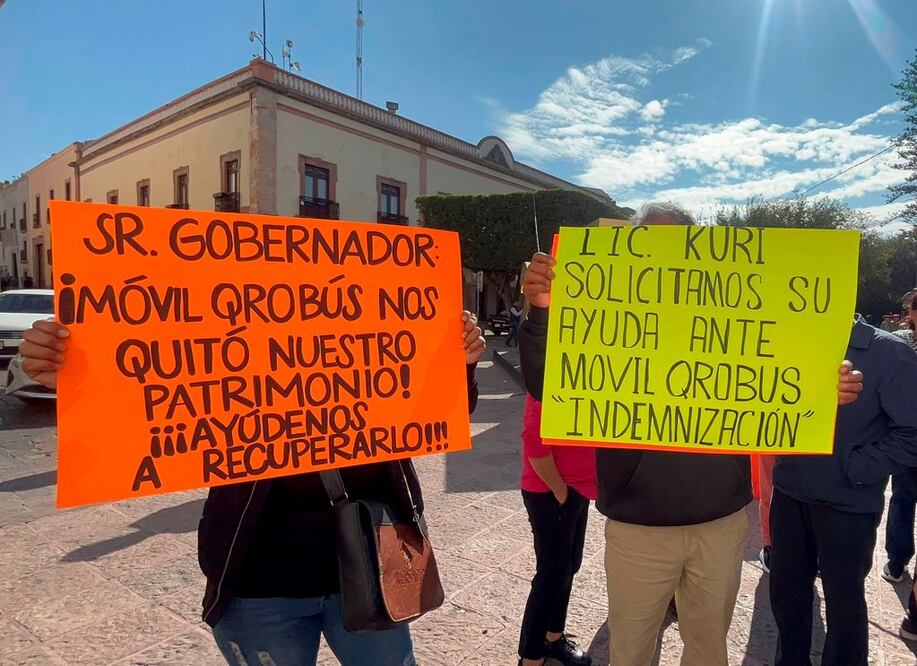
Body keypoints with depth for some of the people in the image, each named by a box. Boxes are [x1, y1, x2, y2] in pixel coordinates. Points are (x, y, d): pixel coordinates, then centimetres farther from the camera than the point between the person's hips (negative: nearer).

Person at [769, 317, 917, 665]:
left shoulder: (888, 353, -12)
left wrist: (854, 469, -14)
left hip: (848, 504, -4)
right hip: (790, 494, 5)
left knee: (844, 601, 16)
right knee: (785, 592, 18)